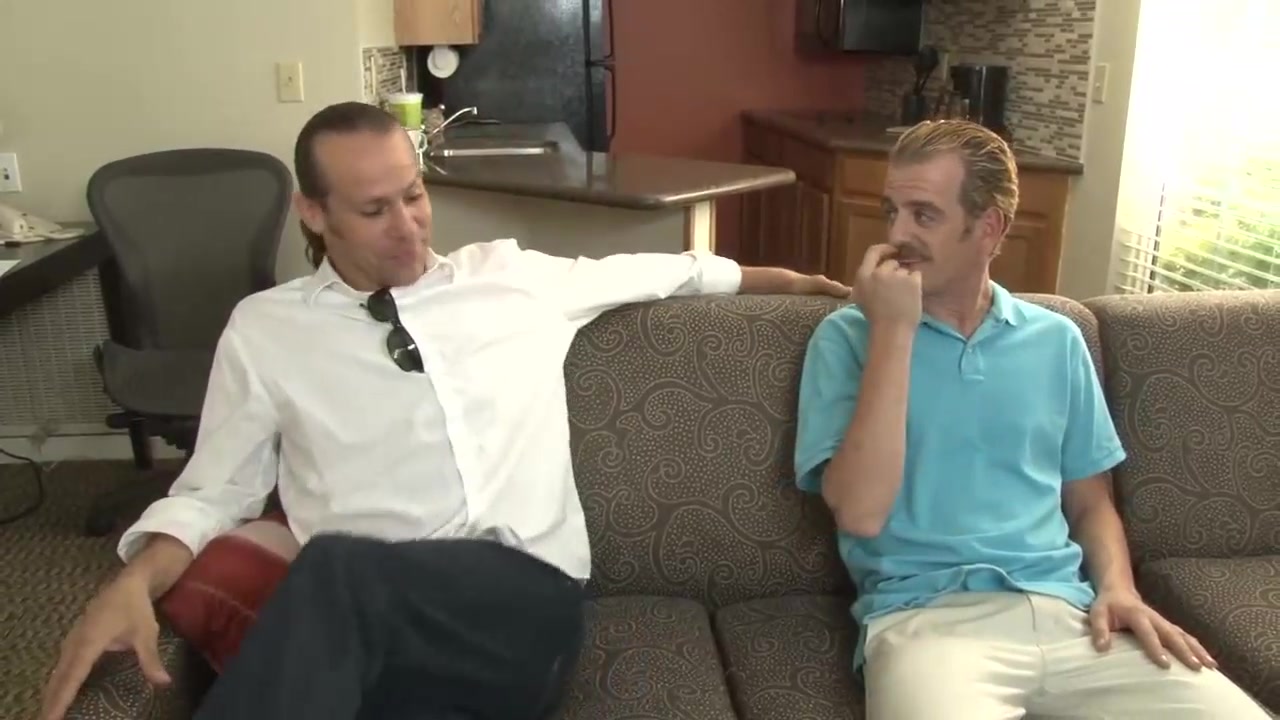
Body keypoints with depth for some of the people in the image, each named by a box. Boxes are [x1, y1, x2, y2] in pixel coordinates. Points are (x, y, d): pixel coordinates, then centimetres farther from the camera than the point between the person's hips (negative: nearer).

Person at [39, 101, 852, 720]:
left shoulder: (512, 275, 17)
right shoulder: (263, 328, 13)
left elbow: (650, 271, 31)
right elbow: (215, 489, 12)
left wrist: (780, 279, 38)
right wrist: (137, 579, -9)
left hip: (530, 601, 1)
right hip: (364, 631, 0)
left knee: (336, 568, -33)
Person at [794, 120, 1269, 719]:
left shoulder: (1056, 339, 13)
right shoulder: (848, 336, 1)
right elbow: (859, 512, -12)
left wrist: (1116, 587, 0)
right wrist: (894, 331, -13)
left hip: (1065, 608, 5)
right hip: (927, 614, -4)